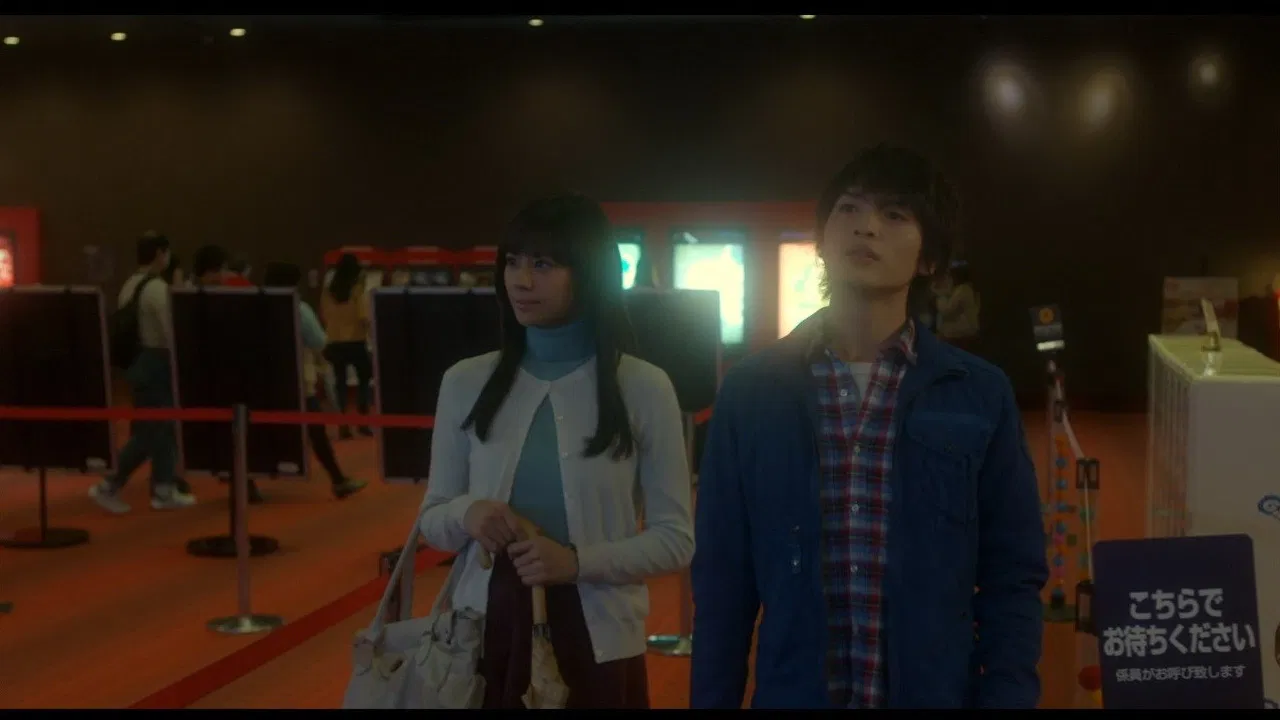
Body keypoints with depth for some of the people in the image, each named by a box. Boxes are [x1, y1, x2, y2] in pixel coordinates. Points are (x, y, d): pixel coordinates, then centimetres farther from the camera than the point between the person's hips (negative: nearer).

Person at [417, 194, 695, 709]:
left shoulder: (643, 388, -5)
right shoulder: (466, 383, 1)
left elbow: (675, 539, -4)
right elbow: (433, 521, 8)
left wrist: (579, 561, -19)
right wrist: (466, 513, -14)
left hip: (596, 642, -2)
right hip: (487, 635, 2)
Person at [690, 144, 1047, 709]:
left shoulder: (980, 395, 0)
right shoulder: (750, 391, 0)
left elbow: (1013, 580, 1)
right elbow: (723, 582, 2)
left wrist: (1004, 697, -8)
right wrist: (712, 699, -1)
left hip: (937, 695, 0)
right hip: (791, 694, 0)